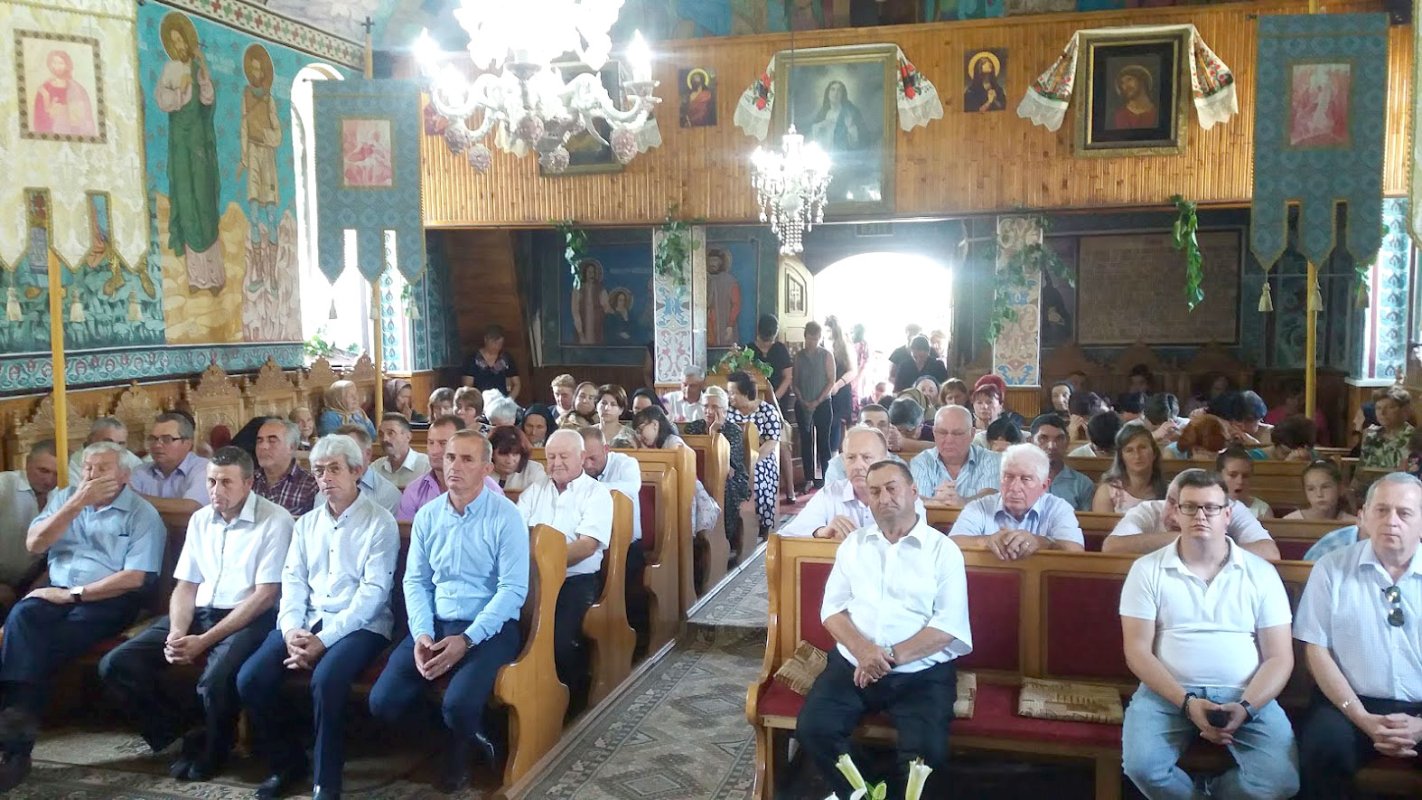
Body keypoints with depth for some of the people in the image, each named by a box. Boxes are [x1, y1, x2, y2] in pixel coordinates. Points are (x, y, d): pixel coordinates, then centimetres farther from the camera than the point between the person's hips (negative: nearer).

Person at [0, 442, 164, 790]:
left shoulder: (142, 514, -2)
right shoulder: (63, 497, 14)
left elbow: (135, 578, -10)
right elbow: (34, 544, 0)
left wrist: (73, 593, -15)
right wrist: (76, 503, -10)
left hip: (108, 600, -4)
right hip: (56, 593, 4)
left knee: (41, 642, -29)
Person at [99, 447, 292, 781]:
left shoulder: (275, 521, -11)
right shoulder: (200, 520, 11)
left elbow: (265, 596, -14)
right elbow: (186, 586, 12)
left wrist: (205, 641, -19)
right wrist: (176, 633, -9)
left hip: (249, 618, -6)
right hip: (200, 613, 7)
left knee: (216, 680, -33)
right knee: (115, 665, -9)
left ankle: (210, 751, 0)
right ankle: (174, 732, 12)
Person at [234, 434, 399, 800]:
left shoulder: (380, 522, -5)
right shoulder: (306, 523, 15)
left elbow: (373, 592, -13)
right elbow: (293, 581, 9)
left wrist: (324, 639, -20)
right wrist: (292, 630, -11)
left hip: (360, 625, -6)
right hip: (306, 621, 6)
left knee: (326, 680, -33)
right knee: (250, 678, -15)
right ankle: (288, 762, 8)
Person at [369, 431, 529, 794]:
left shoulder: (506, 516, -10)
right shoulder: (427, 516, 6)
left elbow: (513, 589, -14)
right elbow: (415, 581, 7)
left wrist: (467, 639, -22)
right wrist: (422, 634, -11)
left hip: (489, 628, -5)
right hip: (435, 624, 5)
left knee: (458, 706, -29)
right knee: (383, 703, -12)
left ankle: (459, 748, 10)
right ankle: (467, 733, 12)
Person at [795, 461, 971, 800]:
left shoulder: (942, 549, 1)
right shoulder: (853, 543, 12)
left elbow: (949, 625, -7)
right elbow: (832, 607, 6)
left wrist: (891, 657, -15)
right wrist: (861, 649, -14)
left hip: (922, 672, -3)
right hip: (853, 664, 3)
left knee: (927, 751, -26)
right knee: (812, 729, -19)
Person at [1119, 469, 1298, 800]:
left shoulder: (1261, 573, 5)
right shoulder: (1147, 569, 1)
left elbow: (1279, 657, 3)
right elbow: (1137, 650, -3)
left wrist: (1245, 707, -15)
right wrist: (1187, 702, -17)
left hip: (1245, 695, 1)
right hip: (1167, 692, -1)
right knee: (1142, 767, -26)